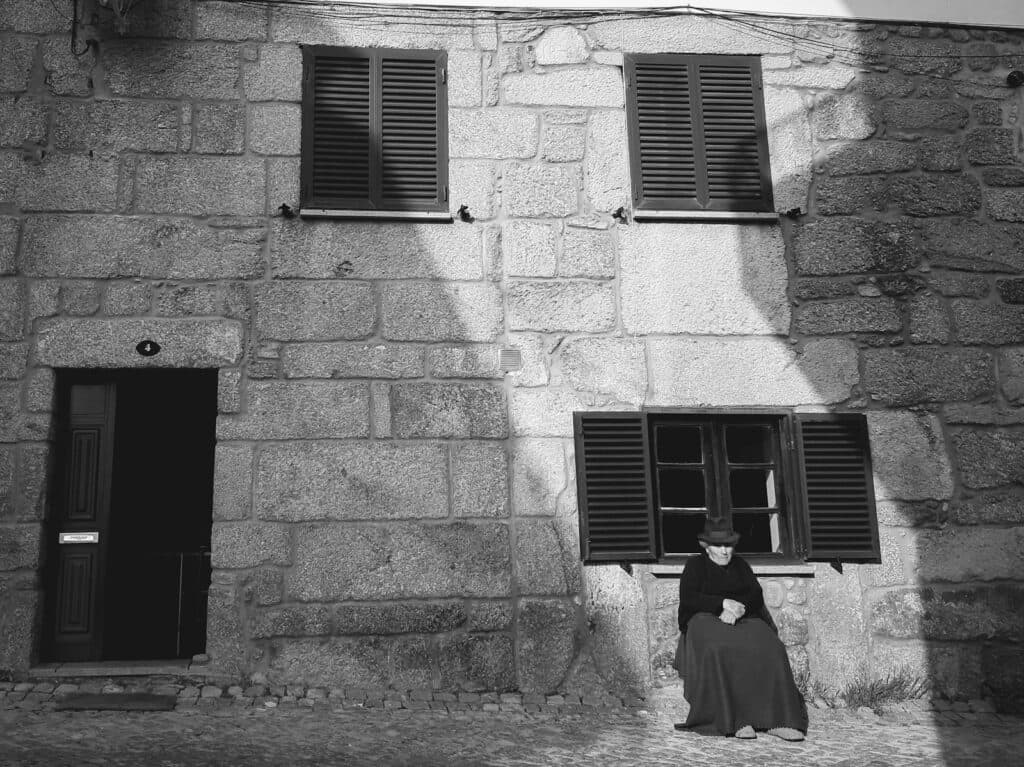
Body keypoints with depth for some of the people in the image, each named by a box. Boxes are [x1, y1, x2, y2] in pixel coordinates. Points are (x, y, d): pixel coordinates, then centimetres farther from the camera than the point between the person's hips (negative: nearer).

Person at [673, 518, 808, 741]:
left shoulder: (739, 565, 21)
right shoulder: (695, 565, 10)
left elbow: (756, 596, 6)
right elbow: (688, 599, -5)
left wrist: (736, 610, -15)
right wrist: (723, 603, -17)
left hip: (742, 620, 4)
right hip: (705, 620, -3)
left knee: (770, 649, -27)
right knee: (720, 651, -37)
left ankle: (777, 719, -33)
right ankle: (736, 720, -37)